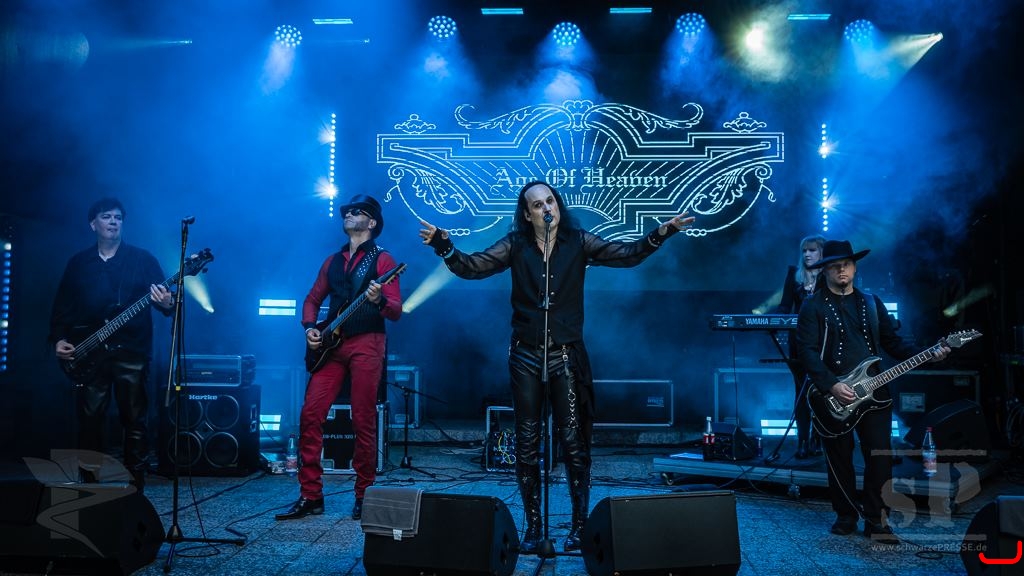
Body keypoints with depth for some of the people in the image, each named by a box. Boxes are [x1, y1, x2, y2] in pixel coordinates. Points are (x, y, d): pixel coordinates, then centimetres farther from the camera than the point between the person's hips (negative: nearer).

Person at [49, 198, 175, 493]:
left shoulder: (142, 258, 5)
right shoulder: (78, 263, 12)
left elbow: (164, 296, -2)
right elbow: (62, 307, 13)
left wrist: (167, 303, -25)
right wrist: (59, 340, 1)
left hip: (132, 352, -2)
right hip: (90, 354, 2)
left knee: (135, 422, 0)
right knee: (90, 420, 2)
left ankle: (135, 486, 8)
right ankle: (91, 484, 13)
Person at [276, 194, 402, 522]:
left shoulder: (381, 259, 2)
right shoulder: (333, 261, 19)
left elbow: (396, 312, -5)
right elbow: (312, 299, 23)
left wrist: (378, 300, -27)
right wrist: (309, 328, 3)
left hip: (366, 344, -5)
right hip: (331, 345, 5)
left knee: (363, 421, -4)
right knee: (310, 414, -4)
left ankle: (364, 495, 8)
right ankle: (310, 496, 3)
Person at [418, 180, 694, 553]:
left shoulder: (578, 242, 1)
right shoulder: (515, 245, 2)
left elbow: (628, 255, -3)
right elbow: (472, 267, -5)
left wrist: (662, 232, -16)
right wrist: (444, 245, -21)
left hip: (566, 354, -1)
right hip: (525, 355, 1)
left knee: (573, 441, -1)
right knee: (526, 444, 5)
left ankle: (580, 525, 11)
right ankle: (533, 527, 15)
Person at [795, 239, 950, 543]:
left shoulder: (872, 302, 14)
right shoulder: (813, 307, -1)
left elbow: (892, 341, 13)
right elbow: (808, 351, -10)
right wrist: (832, 385, -20)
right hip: (834, 396, -3)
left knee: (880, 456, -2)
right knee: (839, 459, 6)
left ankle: (876, 520, 8)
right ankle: (846, 515, 21)